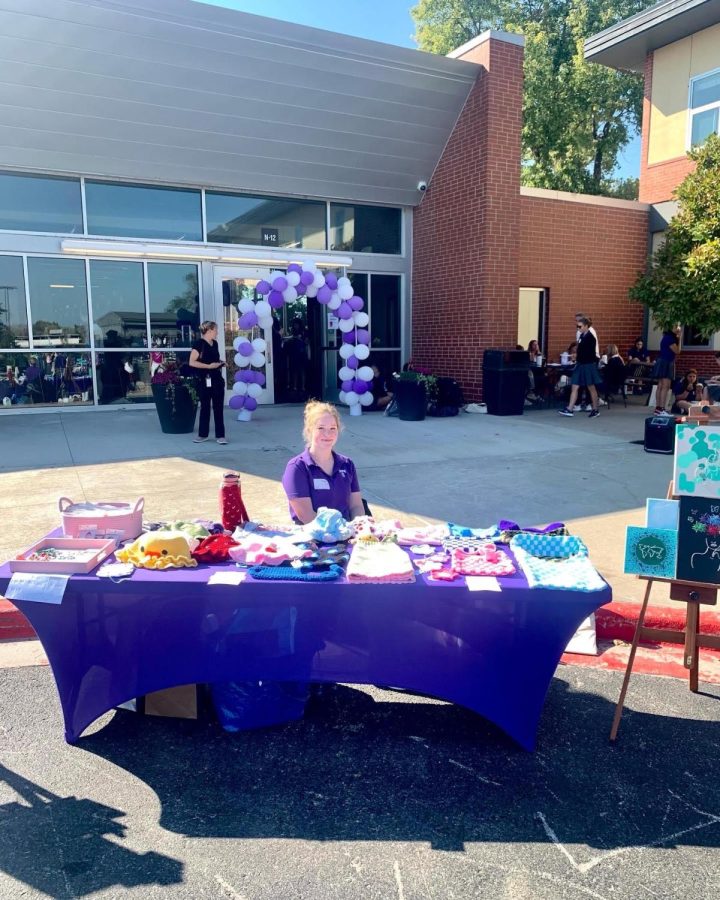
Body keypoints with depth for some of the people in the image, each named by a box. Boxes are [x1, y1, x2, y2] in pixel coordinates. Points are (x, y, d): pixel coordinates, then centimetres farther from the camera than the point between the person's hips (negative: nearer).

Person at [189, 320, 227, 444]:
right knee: (205, 407, 6)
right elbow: (192, 362, -16)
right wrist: (209, 366, -20)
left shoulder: (215, 343, 11)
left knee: (218, 408, 4)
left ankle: (220, 435, 8)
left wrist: (220, 363, 6)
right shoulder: (199, 343, -10)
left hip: (217, 379, 5)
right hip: (205, 380, -5)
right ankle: (203, 434, 18)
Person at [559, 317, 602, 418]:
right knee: (574, 387, 2)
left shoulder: (590, 337, -13)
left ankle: (595, 410, 15)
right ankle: (569, 410, 2)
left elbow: (591, 353, -16)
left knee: (591, 388, 4)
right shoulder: (582, 336, 9)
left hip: (588, 365, -8)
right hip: (581, 364, 8)